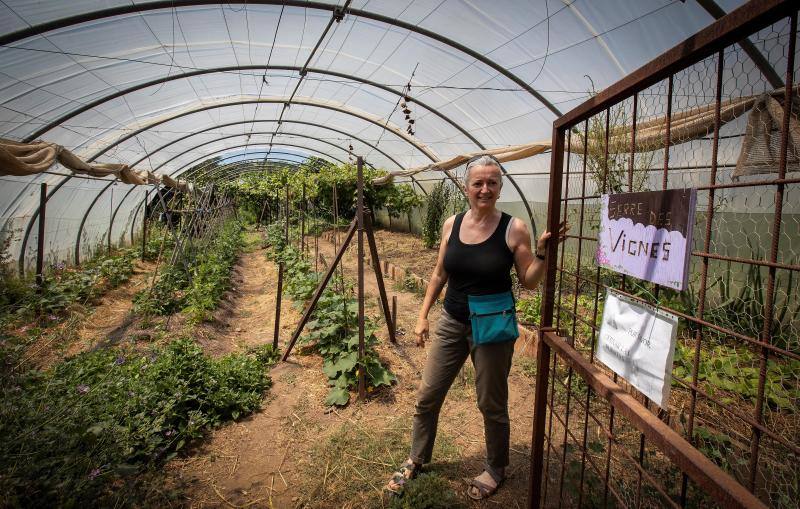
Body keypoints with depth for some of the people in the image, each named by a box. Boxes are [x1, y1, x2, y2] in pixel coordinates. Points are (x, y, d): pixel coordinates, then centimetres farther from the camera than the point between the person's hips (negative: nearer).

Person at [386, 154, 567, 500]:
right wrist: (423, 314, 8)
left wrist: (542, 251, -22)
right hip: (452, 323, 4)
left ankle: (496, 470, 39)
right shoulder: (451, 225, -1)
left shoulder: (514, 229, -12)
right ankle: (416, 459, 37)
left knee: (491, 404, 12)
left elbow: (529, 282, -6)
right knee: (427, 396, 12)